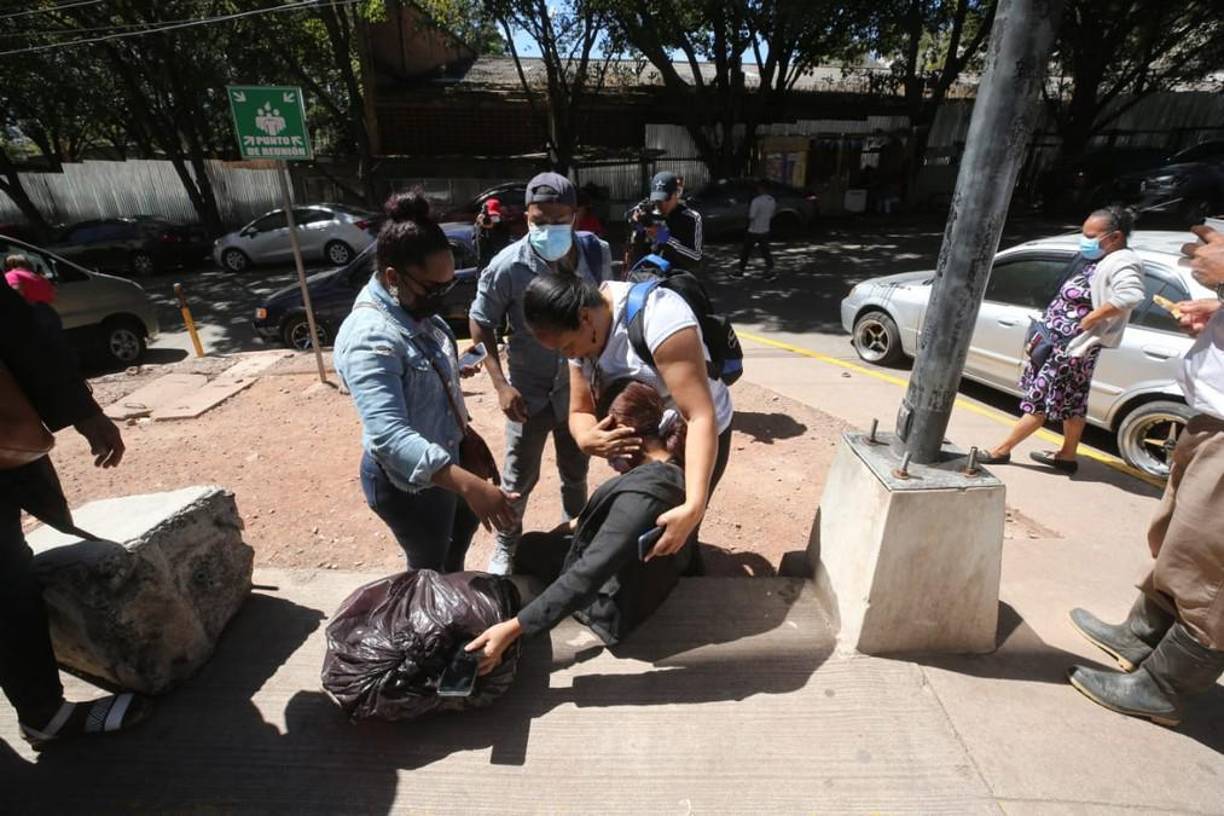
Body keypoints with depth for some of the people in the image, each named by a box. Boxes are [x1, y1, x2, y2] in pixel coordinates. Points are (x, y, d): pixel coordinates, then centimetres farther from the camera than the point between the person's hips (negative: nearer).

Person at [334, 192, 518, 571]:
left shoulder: (417, 309, -4)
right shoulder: (370, 337, -32)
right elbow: (389, 436, -42)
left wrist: (468, 436, 7)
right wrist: (469, 485, -50)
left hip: (447, 457, 9)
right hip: (408, 482, -9)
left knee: (464, 530, 32)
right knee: (430, 568, 16)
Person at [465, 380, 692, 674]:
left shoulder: (641, 495, -38)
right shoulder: (674, 468, -10)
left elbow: (588, 576, -39)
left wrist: (513, 628, -36)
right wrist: (581, 524, 9)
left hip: (617, 604, -8)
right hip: (645, 577, 8)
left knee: (528, 550, 12)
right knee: (535, 542, 18)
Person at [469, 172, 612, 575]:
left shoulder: (598, 254, -11)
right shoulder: (508, 266, -21)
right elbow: (480, 324, -10)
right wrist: (501, 384, -18)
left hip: (580, 386, 3)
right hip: (529, 391, -3)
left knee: (576, 472, 23)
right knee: (519, 479, 11)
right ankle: (505, 546, 37)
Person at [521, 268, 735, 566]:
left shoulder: (658, 317, -35)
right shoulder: (580, 331, -11)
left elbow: (701, 416, -39)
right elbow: (580, 411, -8)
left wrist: (693, 508, -48)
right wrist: (587, 439, -32)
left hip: (696, 438, -6)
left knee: (672, 542, -1)